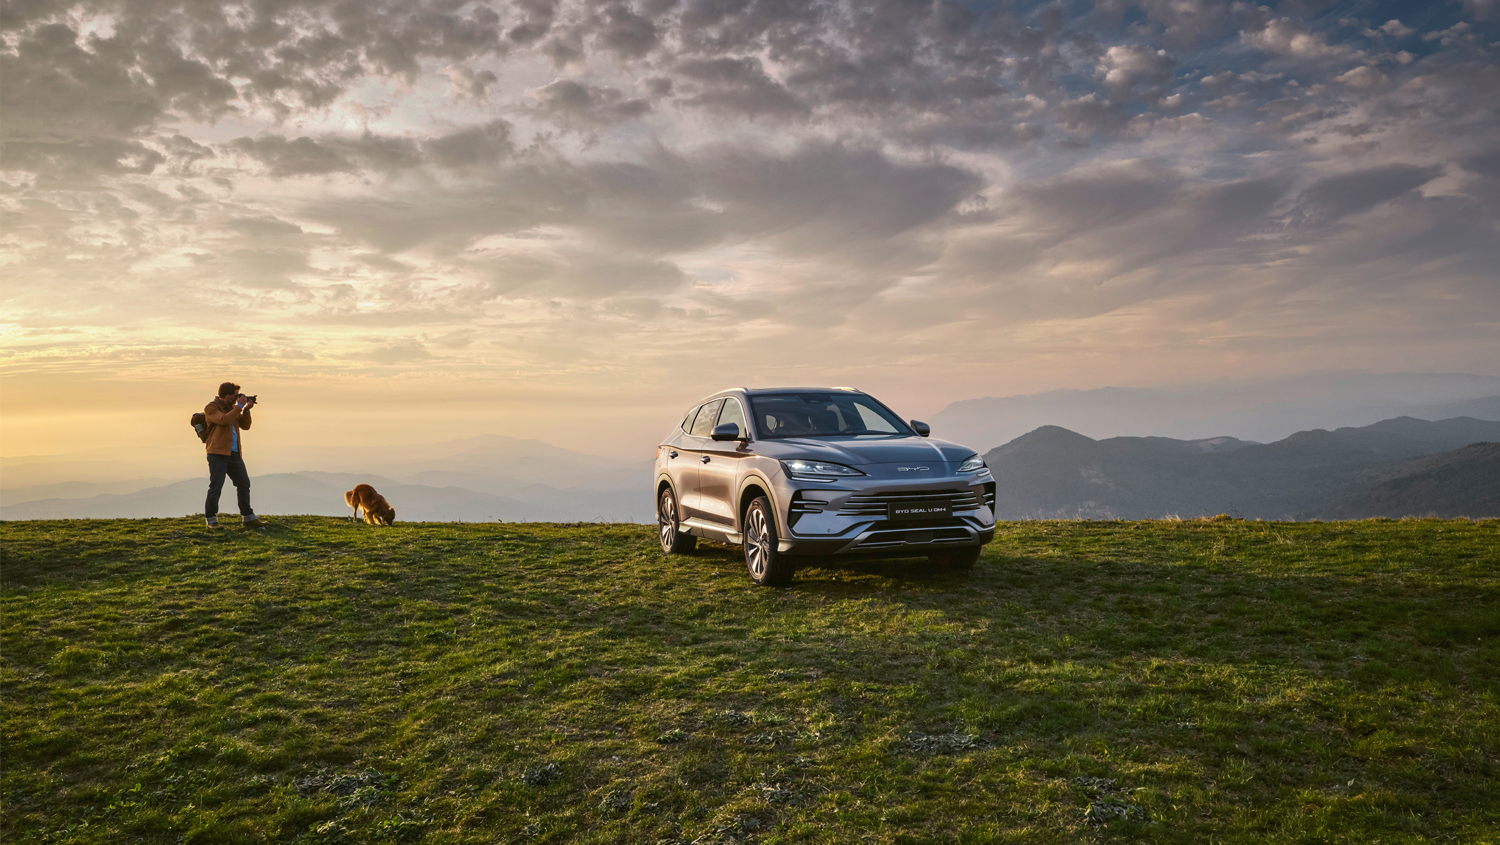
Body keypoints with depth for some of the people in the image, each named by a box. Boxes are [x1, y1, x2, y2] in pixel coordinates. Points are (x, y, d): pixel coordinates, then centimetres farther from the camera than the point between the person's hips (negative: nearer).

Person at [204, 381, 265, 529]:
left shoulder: (232, 407, 16)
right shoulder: (211, 408, -6)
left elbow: (245, 426, 14)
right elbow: (224, 420, -23)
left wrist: (246, 410, -1)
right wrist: (239, 406, -17)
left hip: (234, 454, 7)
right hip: (218, 454, -7)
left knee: (244, 484, 8)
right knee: (216, 486, -6)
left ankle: (249, 518, 14)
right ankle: (211, 519, 4)